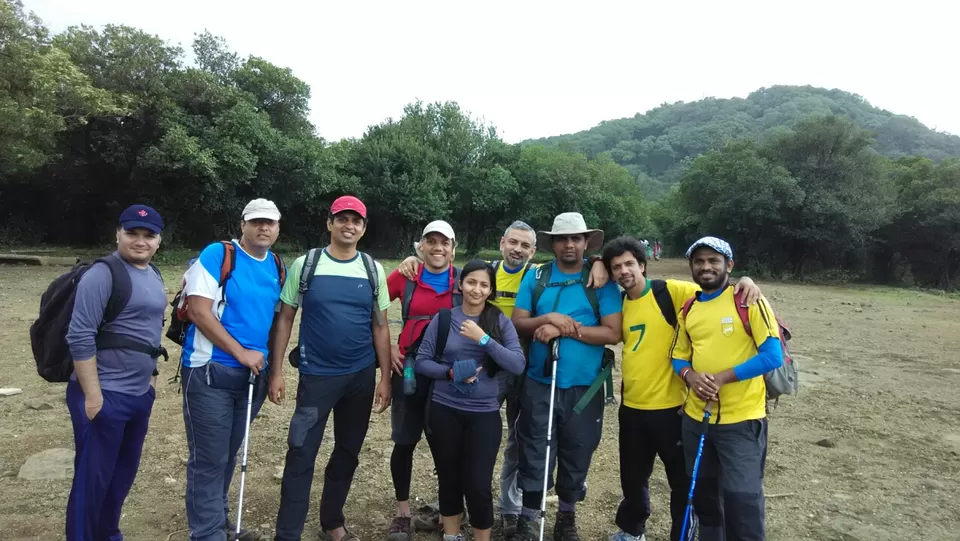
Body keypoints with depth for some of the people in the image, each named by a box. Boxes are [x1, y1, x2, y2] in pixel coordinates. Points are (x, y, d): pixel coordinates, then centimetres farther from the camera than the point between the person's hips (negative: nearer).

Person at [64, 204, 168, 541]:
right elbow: (80, 337, -19)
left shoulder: (154, 275, 10)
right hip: (105, 395, -8)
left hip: (140, 394, 8)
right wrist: (92, 395, -19)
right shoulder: (103, 274, -16)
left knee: (124, 472, 19)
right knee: (93, 477, 4)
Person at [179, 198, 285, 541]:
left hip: (252, 374, 6)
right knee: (209, 458, 0)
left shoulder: (277, 267, 8)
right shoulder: (216, 254, -11)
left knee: (230, 454, 19)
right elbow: (198, 310, -17)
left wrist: (271, 365, 9)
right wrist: (241, 352, -16)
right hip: (210, 372, -6)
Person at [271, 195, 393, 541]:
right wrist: (276, 372, -5)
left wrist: (385, 378, 1)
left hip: (361, 376, 3)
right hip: (316, 375, -2)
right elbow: (285, 319, 0)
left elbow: (380, 326, 4)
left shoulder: (373, 270, 2)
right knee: (301, 455, -3)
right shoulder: (305, 264, -3)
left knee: (348, 453, 14)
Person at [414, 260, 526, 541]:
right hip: (444, 411, 1)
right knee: (449, 478, 14)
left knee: (478, 484, -3)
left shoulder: (501, 322, -3)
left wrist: (484, 339, -21)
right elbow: (422, 361, -1)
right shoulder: (443, 319, -2)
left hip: (484, 414, -1)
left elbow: (517, 365, -12)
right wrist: (451, 373, -17)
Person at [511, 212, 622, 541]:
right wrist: (546, 319, -19)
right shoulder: (536, 277, 2)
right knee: (534, 456, 7)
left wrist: (565, 329, -18)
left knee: (576, 458, 15)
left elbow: (613, 333, -11)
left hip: (584, 387, 0)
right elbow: (517, 324, -1)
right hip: (538, 385, 0)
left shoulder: (602, 281, -3)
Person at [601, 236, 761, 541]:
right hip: (632, 406, 5)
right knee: (632, 476, 22)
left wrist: (744, 283, -30)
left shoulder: (671, 291, -11)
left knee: (682, 480, 11)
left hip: (670, 405, -5)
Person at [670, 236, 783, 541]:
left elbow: (773, 355, -15)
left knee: (741, 496, -2)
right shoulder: (688, 308, 7)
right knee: (703, 491, 18)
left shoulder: (748, 300, -10)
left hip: (741, 419, -5)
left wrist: (721, 377, -20)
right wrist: (690, 376, -9)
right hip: (696, 416, 6)